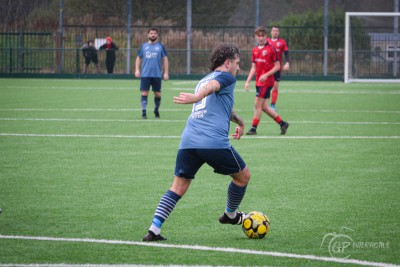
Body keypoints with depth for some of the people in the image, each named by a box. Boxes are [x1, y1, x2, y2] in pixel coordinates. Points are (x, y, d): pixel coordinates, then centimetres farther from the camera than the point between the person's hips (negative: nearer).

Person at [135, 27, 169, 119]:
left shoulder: (160, 46, 5)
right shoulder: (143, 46, 8)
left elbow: (165, 59, 5)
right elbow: (138, 58, 12)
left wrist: (166, 73, -2)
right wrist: (137, 70, 0)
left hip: (157, 75, 0)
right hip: (145, 74, 0)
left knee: (158, 94, 4)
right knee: (144, 93, -7)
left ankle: (156, 111, 24)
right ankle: (144, 112, -4)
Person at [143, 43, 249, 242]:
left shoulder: (203, 80, 32)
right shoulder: (226, 77, 7)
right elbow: (211, 86, -18)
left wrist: (239, 121, 65)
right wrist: (197, 97, -40)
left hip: (188, 141, 7)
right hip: (215, 142, -7)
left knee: (178, 187, 8)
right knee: (243, 176, 17)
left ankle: (154, 230, -6)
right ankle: (230, 215, 36)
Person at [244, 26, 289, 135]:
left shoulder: (271, 49, -8)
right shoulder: (255, 50, 11)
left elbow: (277, 66, -8)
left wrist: (266, 75, -20)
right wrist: (248, 81, 8)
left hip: (266, 81, -7)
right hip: (258, 82, 7)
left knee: (257, 104, -8)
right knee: (264, 107, 9)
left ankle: (254, 128, -1)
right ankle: (282, 123, 19)